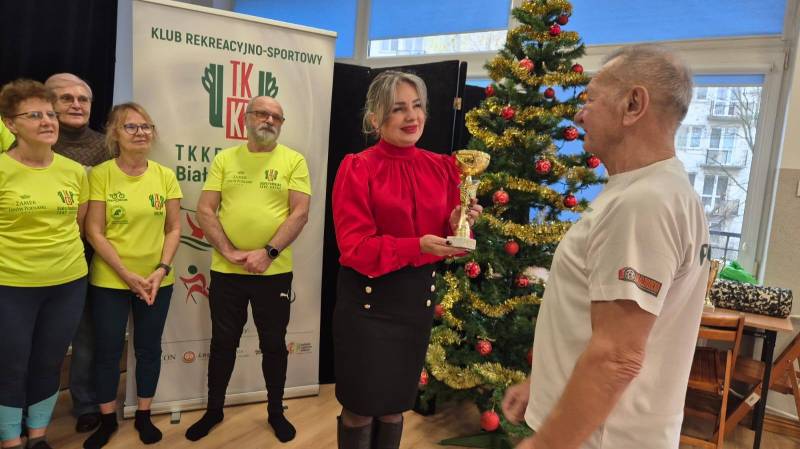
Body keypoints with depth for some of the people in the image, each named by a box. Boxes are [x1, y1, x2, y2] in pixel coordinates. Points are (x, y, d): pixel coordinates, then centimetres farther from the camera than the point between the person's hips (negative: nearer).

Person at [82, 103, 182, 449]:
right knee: (107, 350, 8)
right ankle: (107, 419, 28)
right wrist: (127, 274, -13)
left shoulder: (165, 176, 0)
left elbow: (174, 229, 2)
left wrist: (161, 269, -10)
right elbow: (94, 232, -8)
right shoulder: (100, 174, -7)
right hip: (109, 280, -2)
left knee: (149, 348, 11)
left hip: (156, 281, 2)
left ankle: (143, 415, 29)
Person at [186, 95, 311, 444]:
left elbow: (300, 213, -8)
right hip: (225, 271, 2)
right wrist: (230, 252, -13)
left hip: (274, 272, -1)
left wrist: (268, 252, -17)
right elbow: (204, 210, 0)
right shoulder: (224, 159, 5)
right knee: (223, 343, 15)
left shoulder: (293, 160, 0)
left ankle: (276, 411, 31)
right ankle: (214, 410, 35)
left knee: (274, 344, 12)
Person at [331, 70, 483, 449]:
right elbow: (354, 246, -16)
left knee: (396, 403, 18)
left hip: (418, 296, 4)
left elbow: (444, 236, 8)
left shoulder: (441, 167, 3)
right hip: (367, 298, -4)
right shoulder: (357, 168, -10)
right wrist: (416, 246, -27)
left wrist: (456, 227, -15)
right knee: (361, 406, 9)